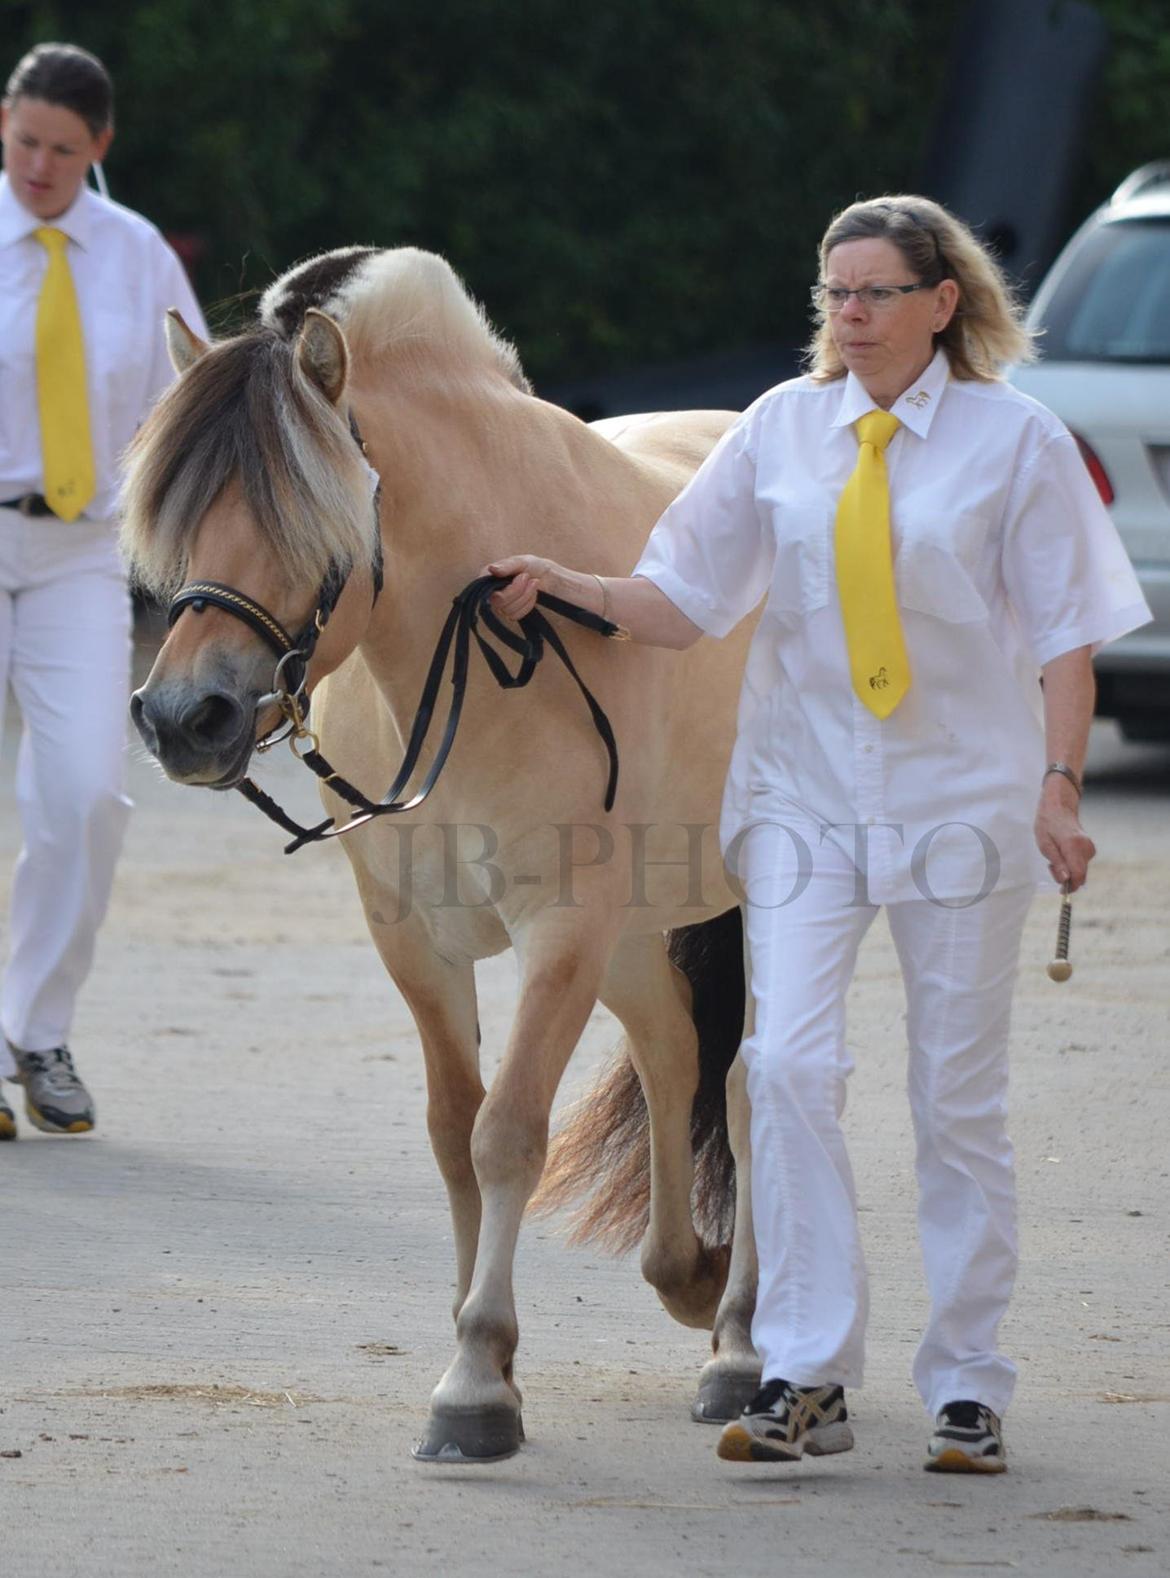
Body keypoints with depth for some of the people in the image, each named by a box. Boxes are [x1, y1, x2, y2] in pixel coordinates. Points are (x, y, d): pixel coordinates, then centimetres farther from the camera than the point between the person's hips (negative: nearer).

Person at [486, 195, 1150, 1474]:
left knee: (958, 1091, 4)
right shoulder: (780, 429, 3)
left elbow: (1064, 634, 0)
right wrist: (566, 589, -15)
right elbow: (684, 601, 2)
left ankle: (967, 1383, 15)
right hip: (805, 794, 2)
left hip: (962, 794, -1)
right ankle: (806, 1376, -8)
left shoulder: (1015, 440, -2)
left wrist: (1058, 787, -11)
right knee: (789, 1059, -13)